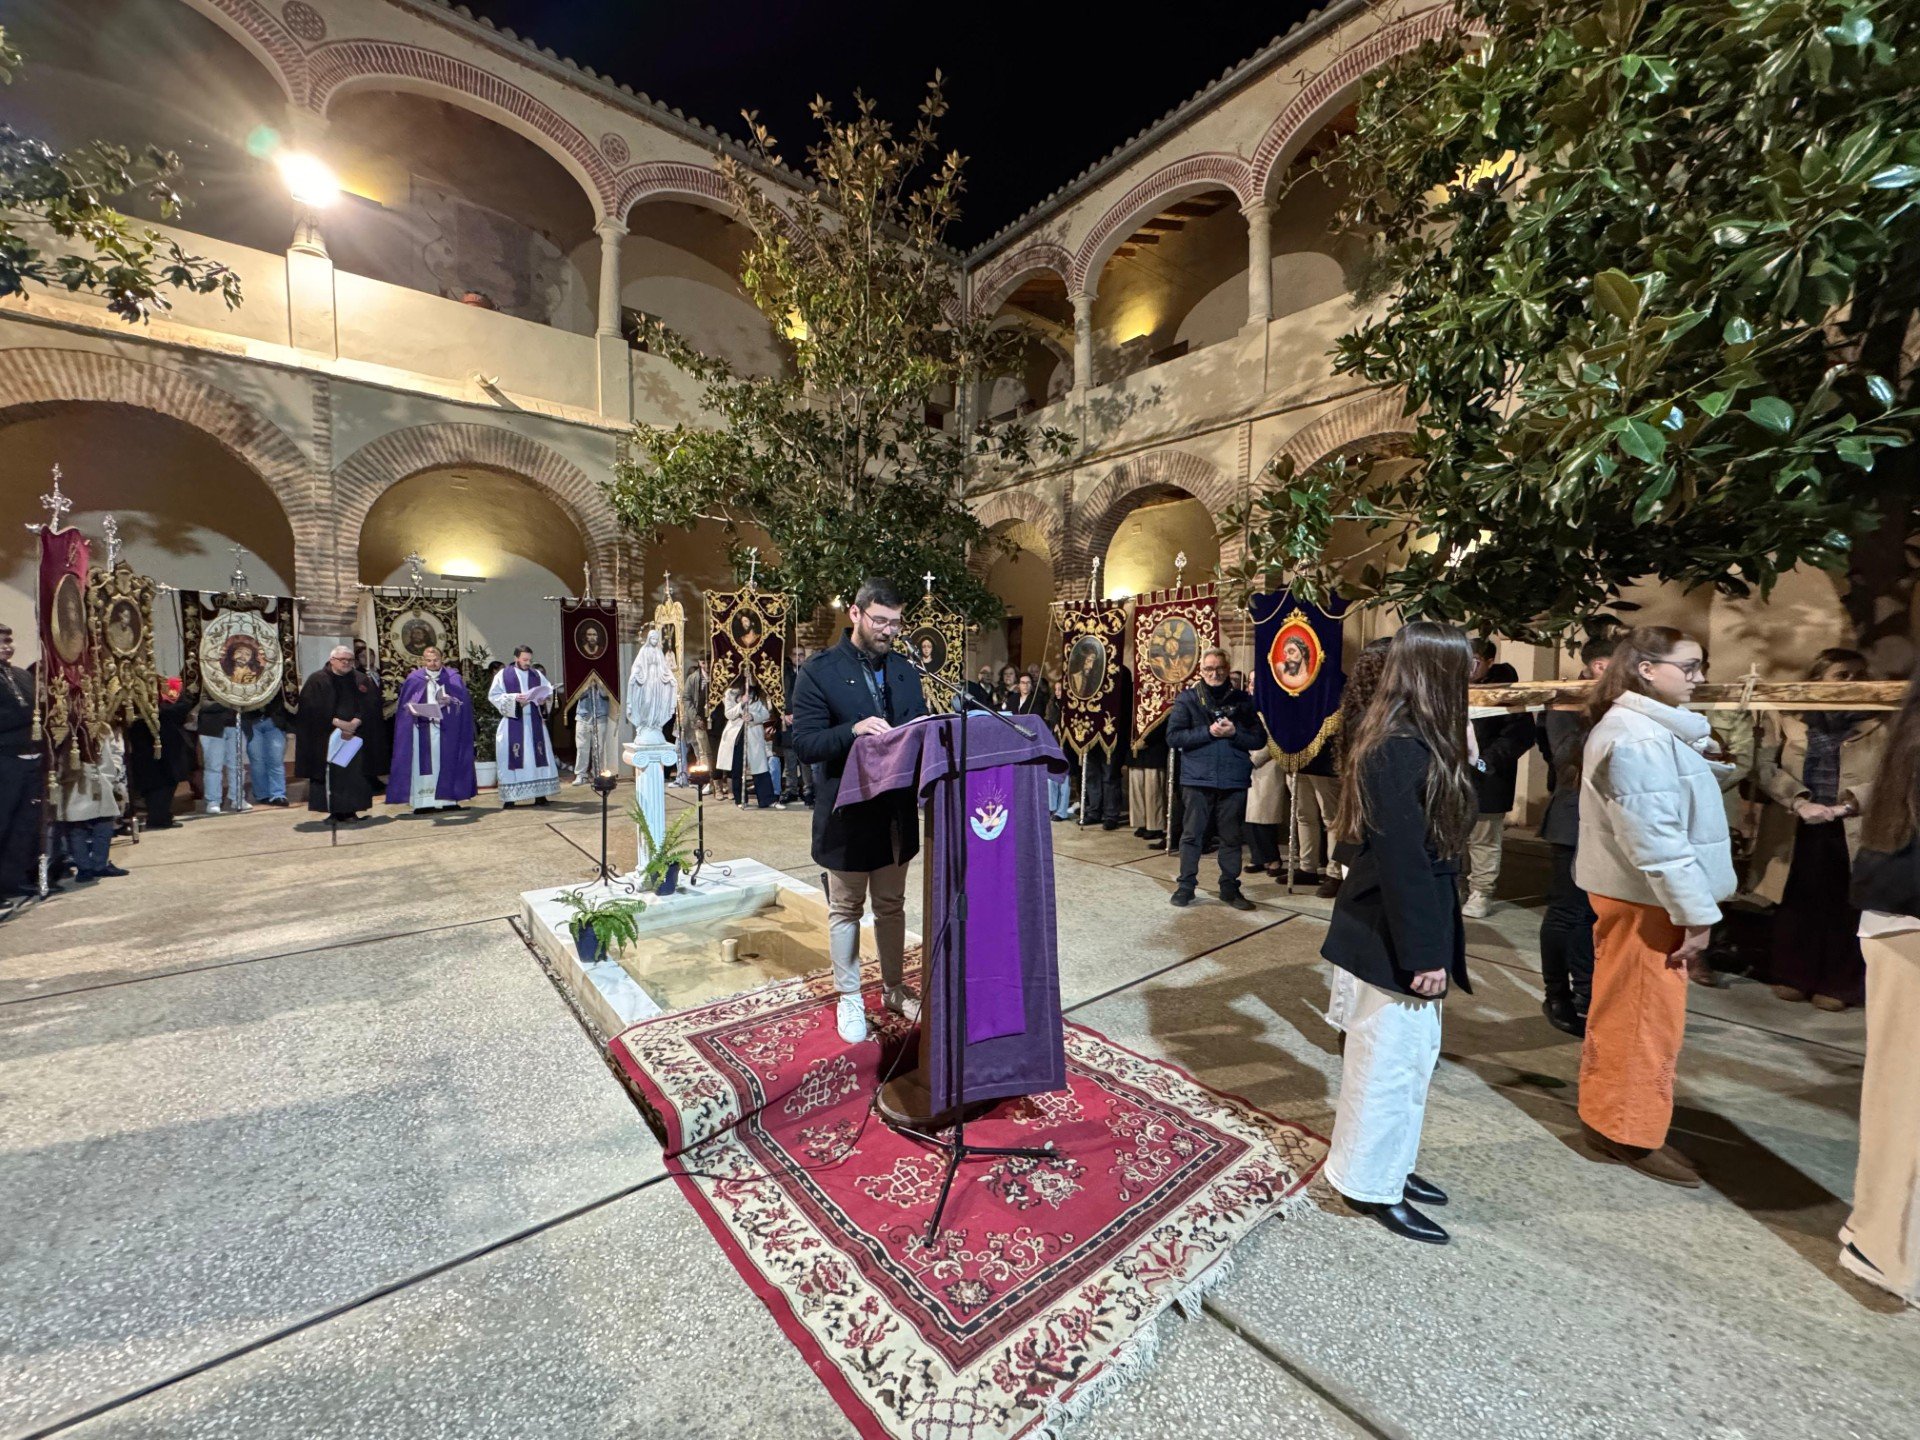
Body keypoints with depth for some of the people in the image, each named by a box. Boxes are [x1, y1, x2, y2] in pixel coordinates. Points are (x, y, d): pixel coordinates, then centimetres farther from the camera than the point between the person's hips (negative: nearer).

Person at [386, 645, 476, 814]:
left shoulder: (453, 677, 6)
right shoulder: (414, 679, 8)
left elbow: (464, 700, 0)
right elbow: (405, 704, 8)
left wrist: (450, 700, -18)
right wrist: (413, 709, -11)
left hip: (446, 728, 0)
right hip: (422, 727, 0)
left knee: (446, 762, 2)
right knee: (423, 764, -1)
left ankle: (448, 799, 6)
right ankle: (423, 802, -1)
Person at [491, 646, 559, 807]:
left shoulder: (537, 675, 11)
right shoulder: (503, 674, 1)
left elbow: (550, 690, 13)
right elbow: (493, 696, -3)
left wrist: (544, 697, -9)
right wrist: (513, 698, -18)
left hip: (535, 722, 3)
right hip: (513, 723, -3)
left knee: (538, 757, 2)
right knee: (512, 759, -4)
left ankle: (540, 794, 7)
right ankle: (510, 798, 0)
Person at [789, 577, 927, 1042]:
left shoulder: (905, 671, 7)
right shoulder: (819, 671, -10)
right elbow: (804, 745, -16)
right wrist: (854, 730, -31)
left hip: (896, 812, 5)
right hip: (846, 813, -5)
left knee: (891, 907, 19)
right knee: (845, 910, 13)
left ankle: (894, 989, 37)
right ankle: (849, 998, 31)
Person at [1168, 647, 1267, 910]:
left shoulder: (1242, 700, 8)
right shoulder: (1187, 698, 3)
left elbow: (1259, 739, 6)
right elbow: (1173, 736, -6)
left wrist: (1234, 733, -11)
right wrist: (1208, 732, -14)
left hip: (1234, 780, 2)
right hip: (1197, 779, -1)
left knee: (1231, 837, 9)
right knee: (1191, 834, 5)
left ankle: (1230, 887, 23)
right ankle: (1185, 885, 16)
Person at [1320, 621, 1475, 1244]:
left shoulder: (1403, 742, 7)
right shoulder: (1402, 752, -24)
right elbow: (1404, 862, -24)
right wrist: (1424, 952, -20)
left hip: (1401, 923, 10)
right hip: (1396, 934, -10)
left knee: (1413, 1053, 22)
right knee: (1389, 1059, 6)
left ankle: (1390, 1165, 40)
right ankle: (1371, 1184, 25)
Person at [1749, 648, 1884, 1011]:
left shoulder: (1879, 722, 6)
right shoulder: (1786, 716, 4)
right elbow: (1764, 764, -3)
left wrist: (1851, 803, -14)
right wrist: (1798, 801, -15)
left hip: (1851, 830, 0)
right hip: (1795, 828, 0)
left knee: (1844, 909, 5)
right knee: (1795, 904, 8)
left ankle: (1838, 985, 18)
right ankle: (1792, 976, 20)